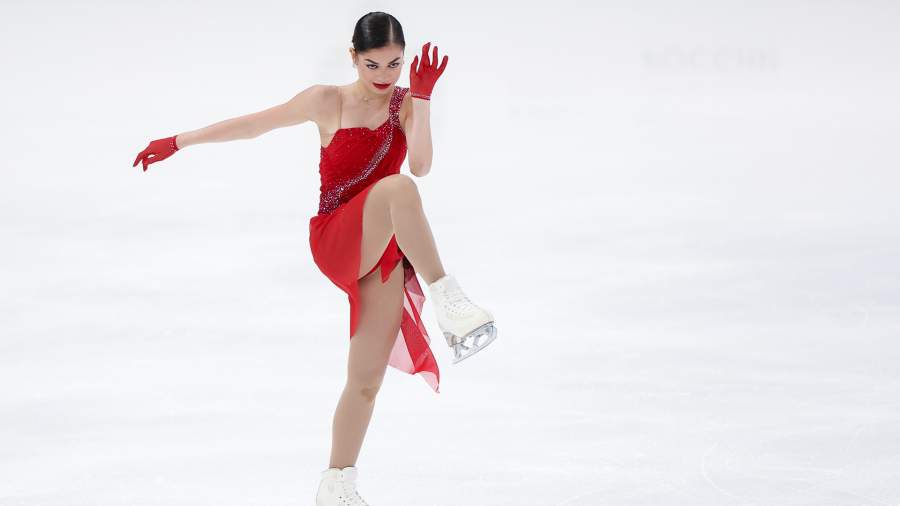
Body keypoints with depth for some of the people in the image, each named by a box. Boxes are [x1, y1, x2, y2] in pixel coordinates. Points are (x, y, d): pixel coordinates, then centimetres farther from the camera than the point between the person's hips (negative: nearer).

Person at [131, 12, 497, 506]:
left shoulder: (406, 104, 5)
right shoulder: (327, 102, 0)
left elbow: (421, 165, -12)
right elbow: (253, 123, 8)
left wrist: (422, 98, -19)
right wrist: (178, 141, 13)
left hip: (384, 252, 3)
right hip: (335, 240, -3)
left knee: (367, 378, -2)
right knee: (395, 188, -36)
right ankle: (447, 301, -42)